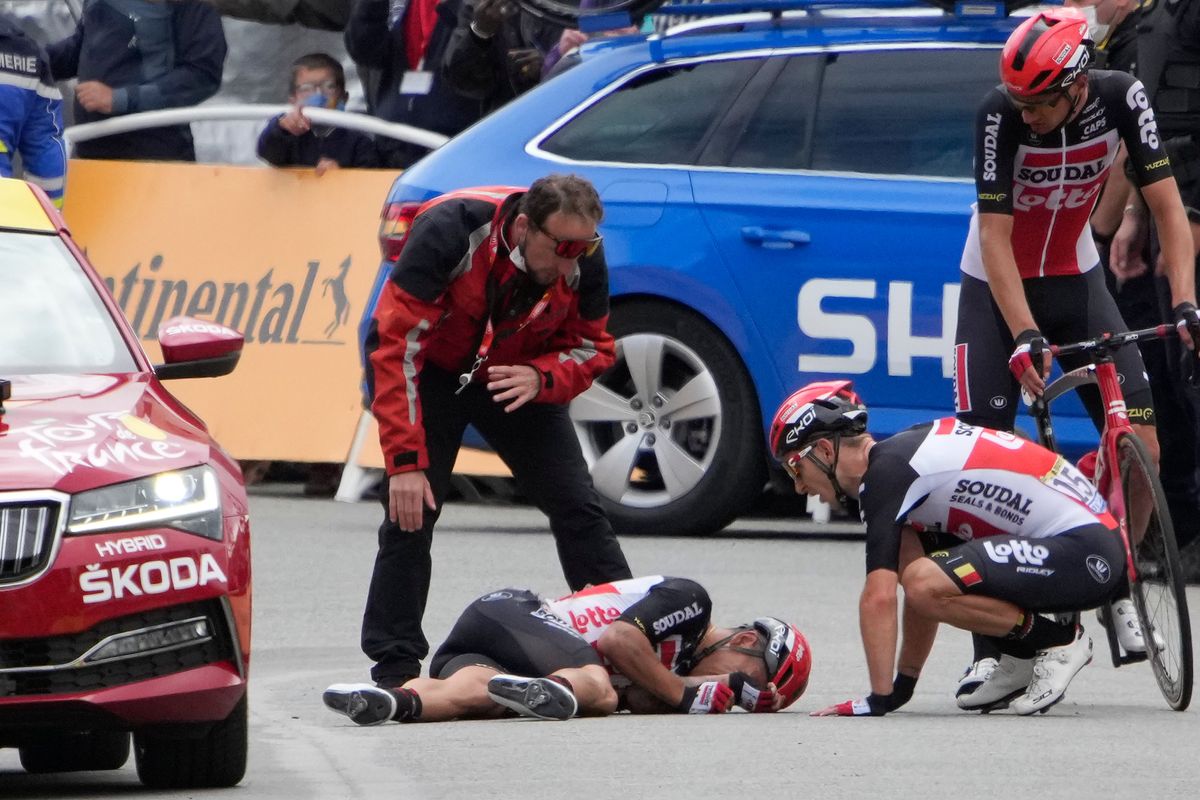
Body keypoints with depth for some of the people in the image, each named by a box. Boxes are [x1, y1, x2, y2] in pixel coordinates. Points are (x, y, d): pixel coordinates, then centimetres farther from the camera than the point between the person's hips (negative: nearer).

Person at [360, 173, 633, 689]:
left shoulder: (584, 259, -21)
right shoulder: (450, 233, -35)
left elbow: (591, 349, -7)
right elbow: (396, 345, -33)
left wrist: (541, 378, -31)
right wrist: (405, 461, -36)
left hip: (517, 377, 4)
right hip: (431, 370, -4)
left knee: (577, 505, -2)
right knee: (411, 510, -15)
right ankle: (394, 669, -7)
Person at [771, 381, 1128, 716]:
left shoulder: (885, 472, -13)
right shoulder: (905, 450, 17)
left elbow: (879, 595, -19)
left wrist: (880, 698, -15)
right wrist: (904, 683, 25)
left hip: (1086, 555, -10)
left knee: (925, 583, -25)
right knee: (910, 551, 13)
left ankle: (1060, 641, -6)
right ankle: (1022, 660, 12)